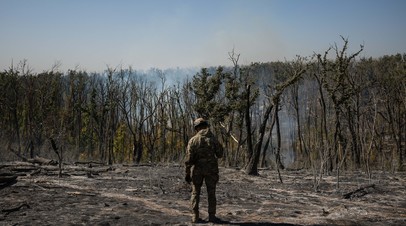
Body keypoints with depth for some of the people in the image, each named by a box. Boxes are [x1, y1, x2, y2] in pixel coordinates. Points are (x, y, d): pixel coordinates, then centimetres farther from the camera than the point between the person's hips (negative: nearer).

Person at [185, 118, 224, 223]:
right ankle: (212, 216, 8)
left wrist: (188, 173, -1)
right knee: (211, 193, 8)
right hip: (211, 170, 0)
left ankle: (195, 216, 8)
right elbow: (220, 154, 2)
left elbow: (189, 158, -7)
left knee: (195, 193, 10)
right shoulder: (213, 139, -4)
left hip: (197, 170, 0)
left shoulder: (193, 140, -5)